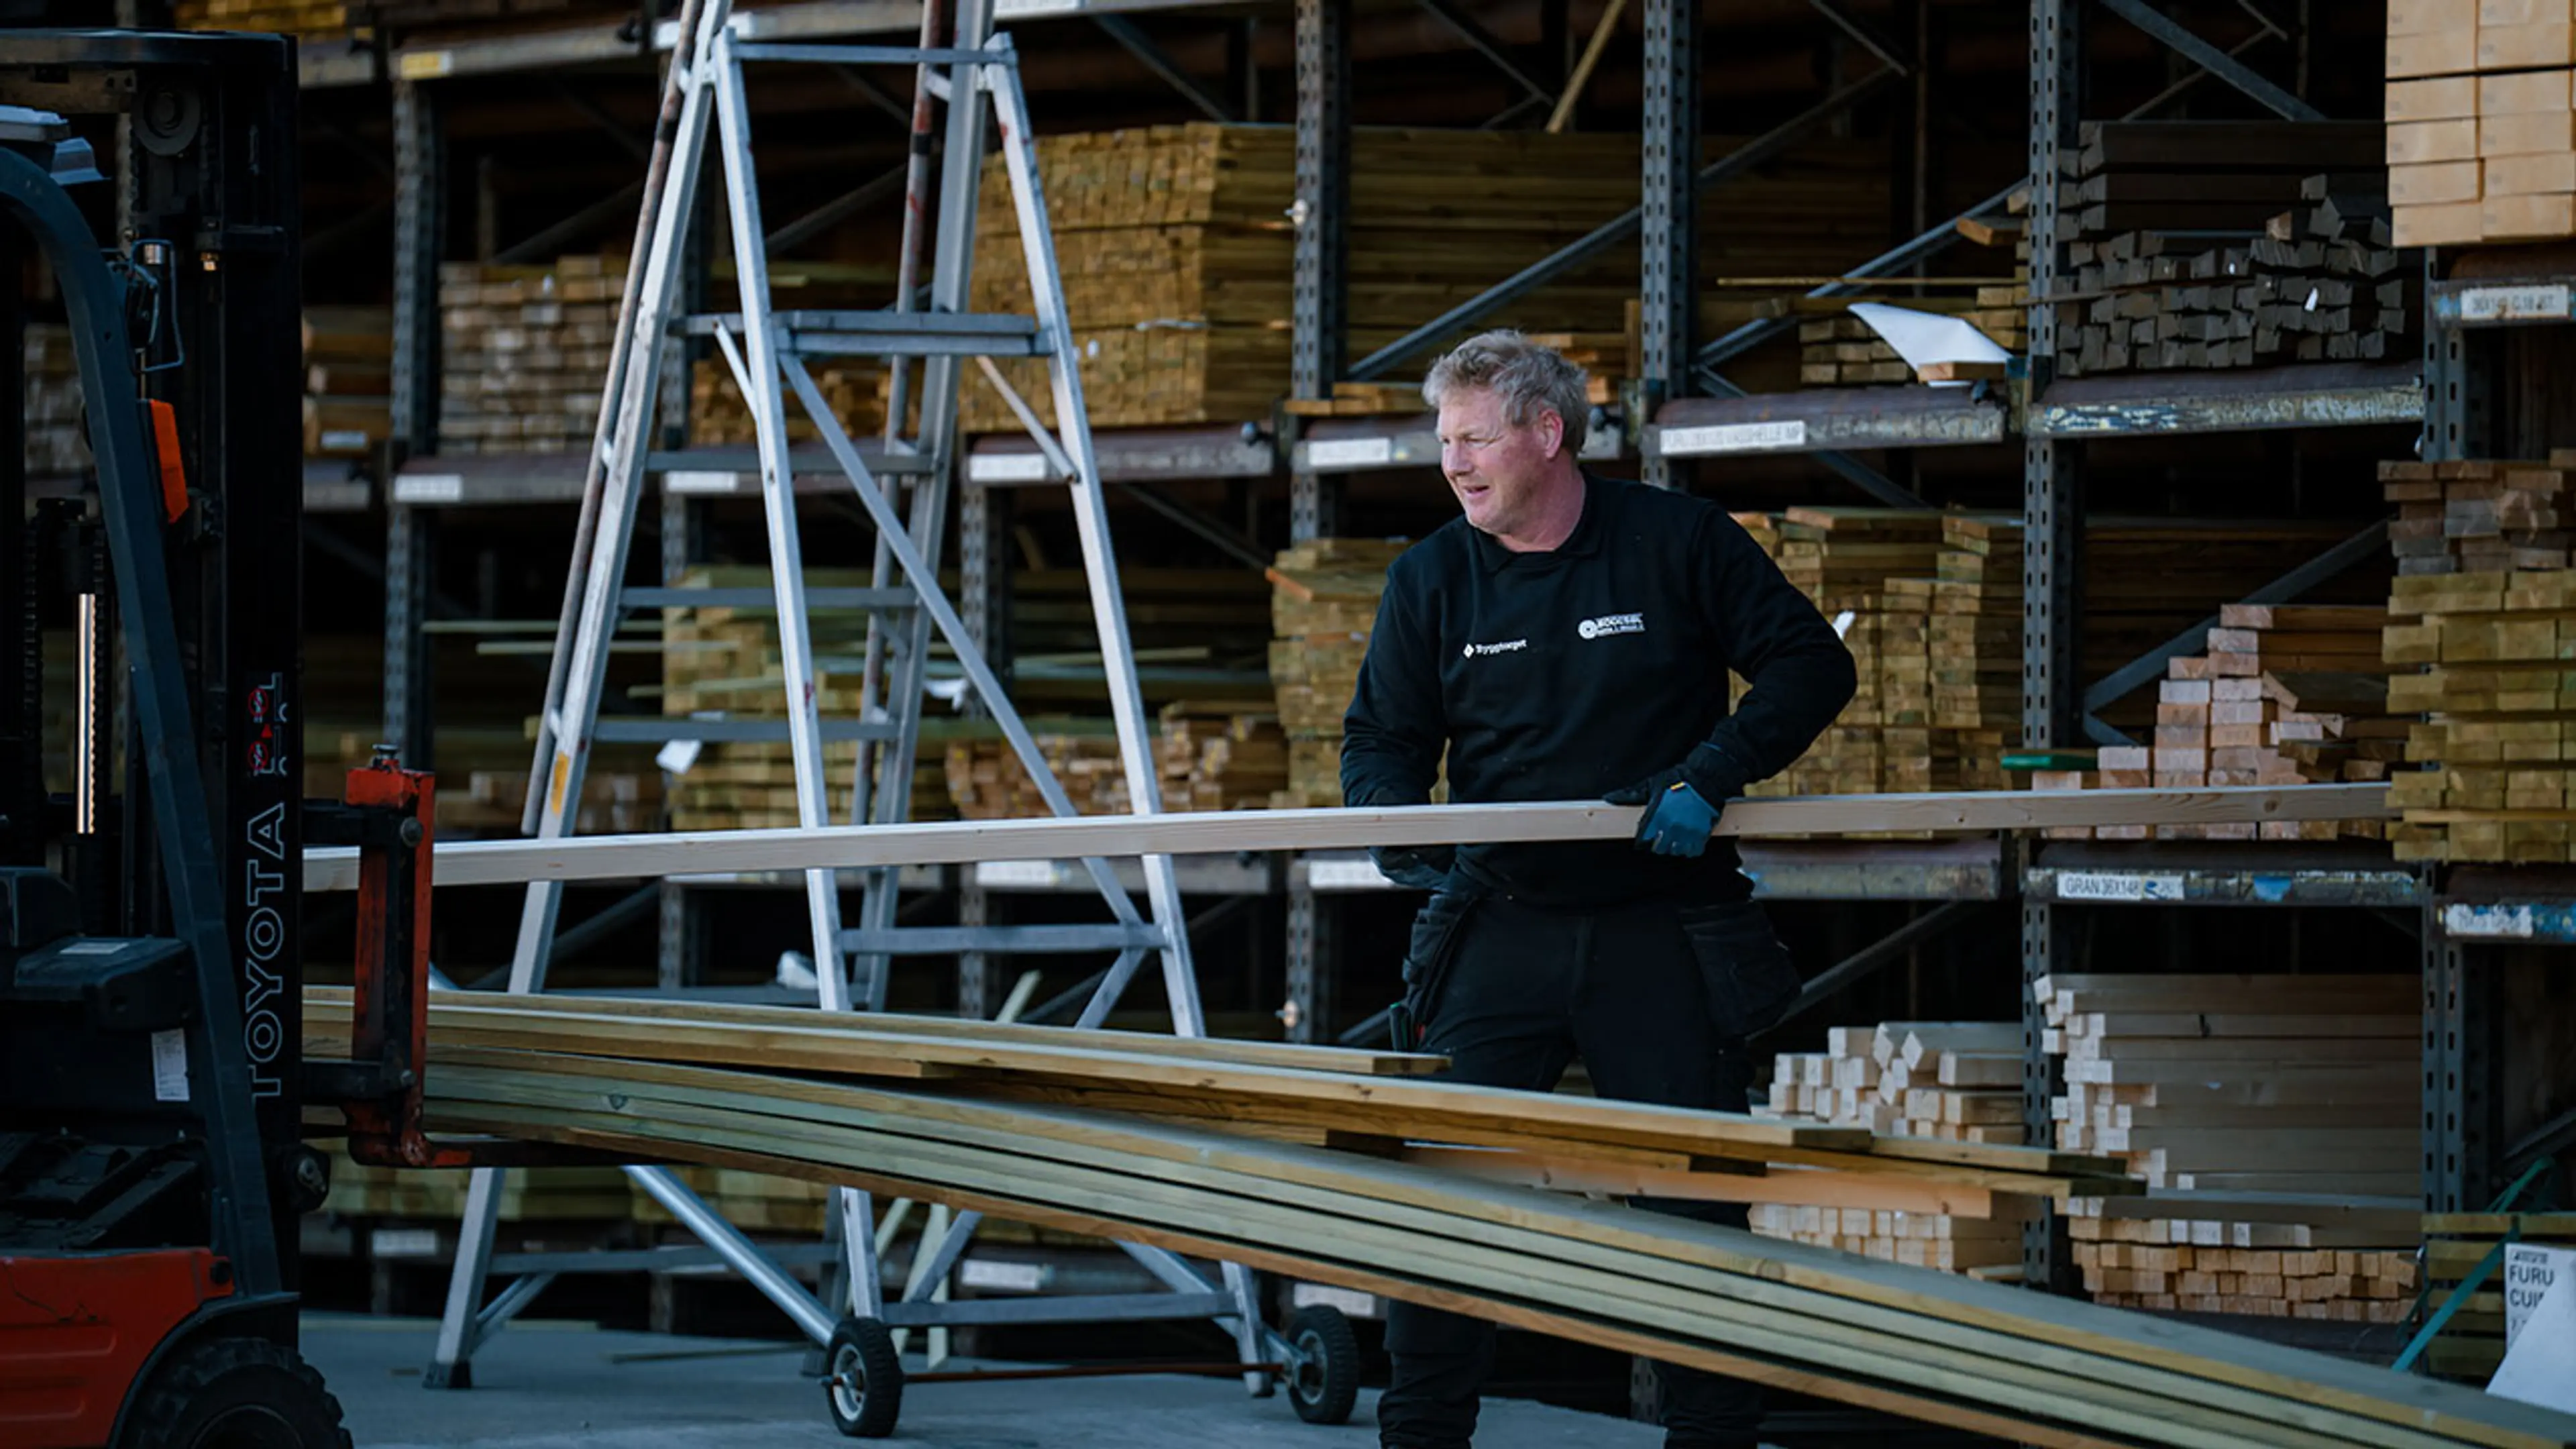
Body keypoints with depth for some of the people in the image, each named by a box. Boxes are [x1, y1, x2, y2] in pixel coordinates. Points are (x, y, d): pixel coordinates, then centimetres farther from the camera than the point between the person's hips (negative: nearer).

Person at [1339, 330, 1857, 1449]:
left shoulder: (1677, 541, -4)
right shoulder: (1431, 579, 4)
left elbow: (1810, 666, -1)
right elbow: (1382, 736, 12)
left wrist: (1709, 777, -14)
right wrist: (1398, 827, -10)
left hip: (1664, 936, -2)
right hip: (1500, 928, 2)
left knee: (1694, 1197, 0)